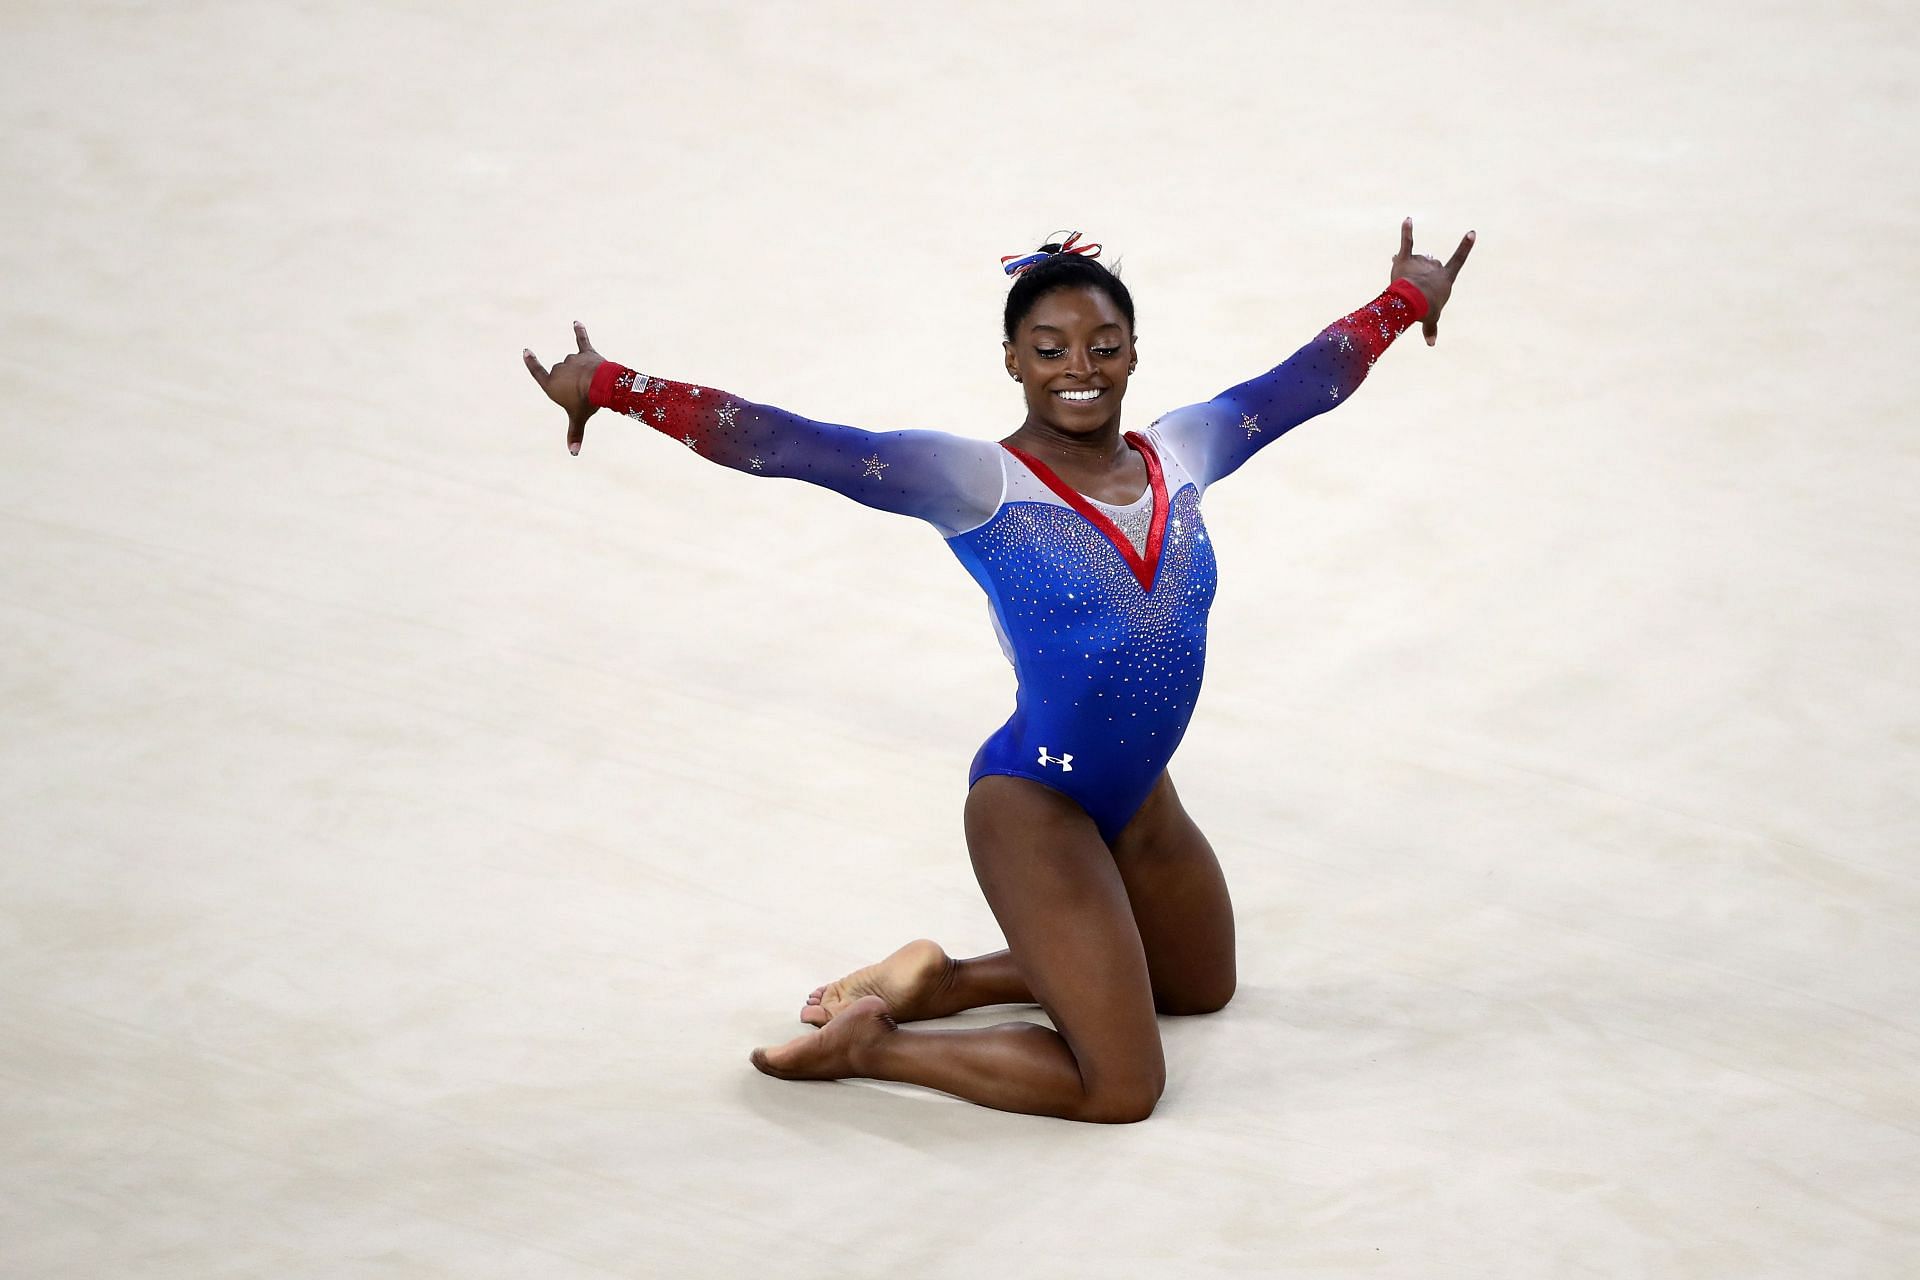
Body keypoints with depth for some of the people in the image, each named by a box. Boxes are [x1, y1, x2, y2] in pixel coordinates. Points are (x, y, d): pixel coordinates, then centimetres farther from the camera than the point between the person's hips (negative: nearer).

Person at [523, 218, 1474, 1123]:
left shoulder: (1181, 454, 0)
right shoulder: (973, 481, -16)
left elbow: (1308, 377, 16)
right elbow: (785, 445, -22)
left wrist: (1404, 301, 26)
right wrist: (611, 387, -28)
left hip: (1141, 800, 8)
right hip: (1034, 806, -7)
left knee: (1200, 988, 29)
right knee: (1120, 1089, -8)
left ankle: (942, 979, 32)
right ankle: (870, 1043, 6)